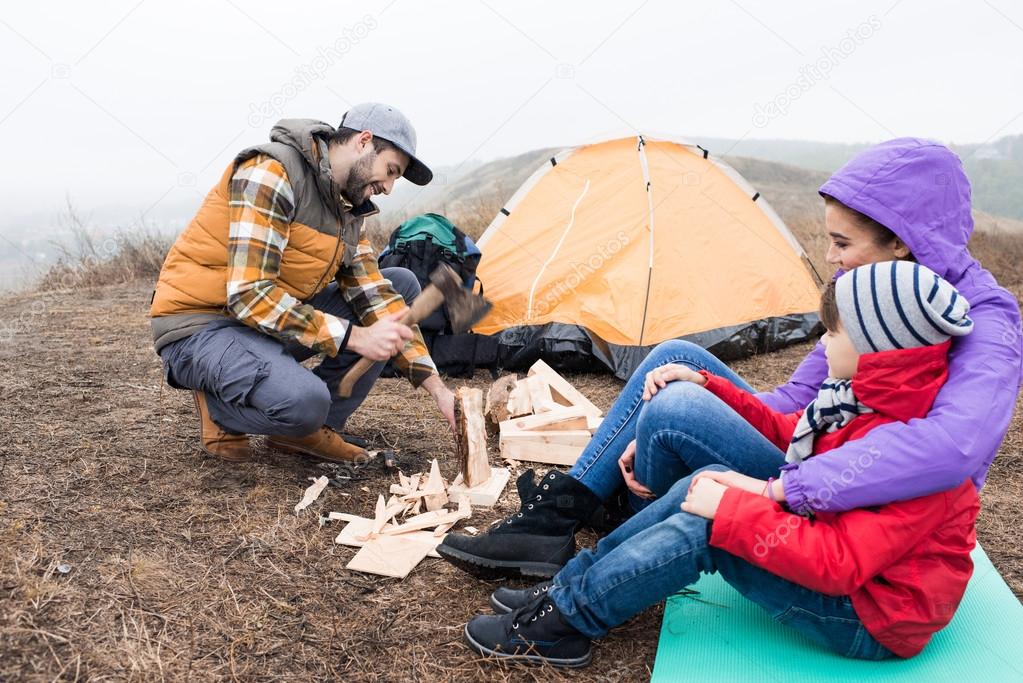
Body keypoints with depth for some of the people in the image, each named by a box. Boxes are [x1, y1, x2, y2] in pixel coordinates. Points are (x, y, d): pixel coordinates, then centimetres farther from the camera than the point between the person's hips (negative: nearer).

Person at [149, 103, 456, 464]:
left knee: (401, 285, 1)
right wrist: (355, 337, -27)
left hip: (277, 324, 8)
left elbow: (376, 297, 3)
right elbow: (250, 296, -27)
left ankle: (313, 427, 0)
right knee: (303, 401, -38)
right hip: (201, 326, -8)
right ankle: (219, 410, 0)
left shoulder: (347, 208, 6)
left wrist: (437, 388, -5)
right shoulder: (270, 172, -20)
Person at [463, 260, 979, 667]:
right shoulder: (869, 399, -1)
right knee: (705, 486, -6)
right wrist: (708, 387, 8)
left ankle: (558, 624, -8)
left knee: (701, 528, -24)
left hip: (871, 623, -9)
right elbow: (791, 431, 12)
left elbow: (838, 562, -33)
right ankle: (565, 588, 1)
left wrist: (732, 510, -28)